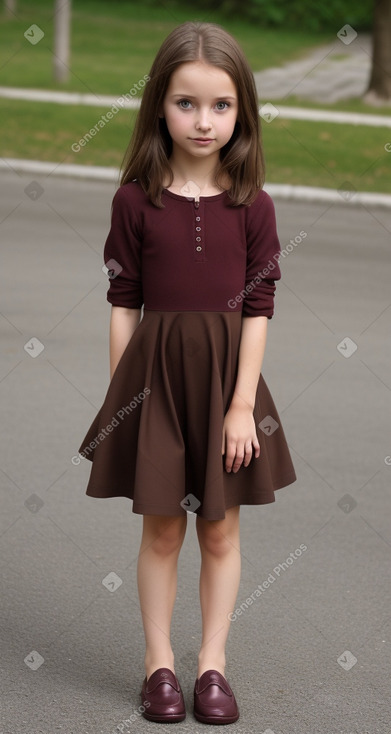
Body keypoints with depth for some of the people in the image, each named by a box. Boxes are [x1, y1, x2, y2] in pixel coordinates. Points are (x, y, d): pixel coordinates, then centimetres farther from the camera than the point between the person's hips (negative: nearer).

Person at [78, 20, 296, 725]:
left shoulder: (252, 206, -3)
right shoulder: (136, 201, -4)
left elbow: (257, 309, -4)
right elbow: (123, 304, -1)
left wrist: (242, 403, -9)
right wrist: (119, 395, -2)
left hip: (226, 375, 1)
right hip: (155, 372, -1)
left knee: (220, 529, 10)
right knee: (161, 529, 8)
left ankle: (213, 663, 21)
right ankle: (159, 662, 20)